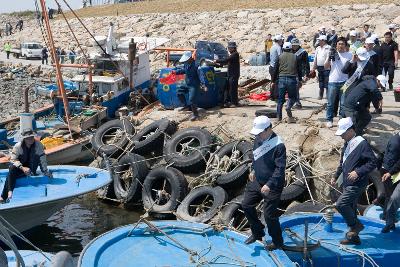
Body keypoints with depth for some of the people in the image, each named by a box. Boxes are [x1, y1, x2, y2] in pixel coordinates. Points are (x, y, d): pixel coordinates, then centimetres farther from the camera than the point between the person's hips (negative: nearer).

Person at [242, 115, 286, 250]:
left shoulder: (278, 145, -24)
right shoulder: (258, 139, -1)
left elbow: (280, 169, -25)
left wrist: (269, 185, -30)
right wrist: (254, 170, 18)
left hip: (272, 186, -8)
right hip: (257, 181, 8)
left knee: (269, 214, -1)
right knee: (246, 205, 11)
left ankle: (277, 241, 22)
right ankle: (257, 233, 31)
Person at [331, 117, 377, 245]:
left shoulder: (362, 143, -16)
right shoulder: (347, 144, 12)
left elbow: (373, 162, -18)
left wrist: (358, 172, -24)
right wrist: (336, 177, 22)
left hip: (357, 184, -9)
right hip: (347, 184, 9)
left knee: (340, 204, -17)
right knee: (350, 209, 13)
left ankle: (356, 225, 2)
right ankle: (354, 237, 24)